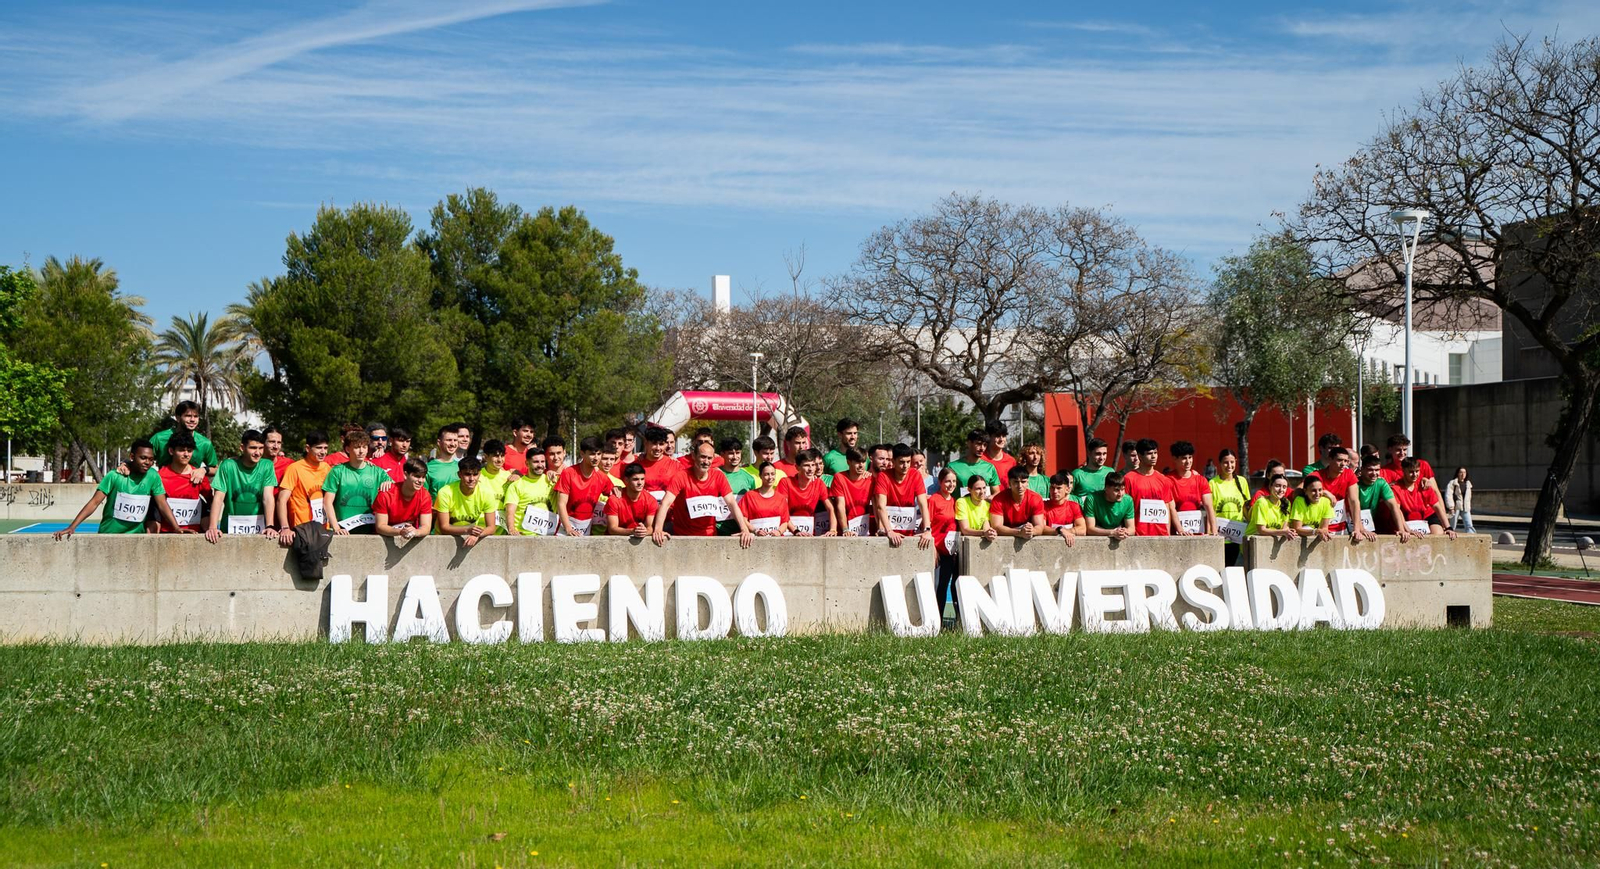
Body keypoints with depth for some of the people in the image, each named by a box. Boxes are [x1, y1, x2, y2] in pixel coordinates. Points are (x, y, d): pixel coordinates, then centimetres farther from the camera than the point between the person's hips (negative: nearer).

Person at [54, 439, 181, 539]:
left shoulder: (153, 477, -4)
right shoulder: (115, 476, -12)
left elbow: (162, 506, -3)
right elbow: (94, 502, -13)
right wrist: (71, 527, -22)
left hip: (136, 536, 2)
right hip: (108, 535, -2)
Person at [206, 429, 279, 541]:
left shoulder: (266, 466, 2)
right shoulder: (228, 465, -3)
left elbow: (268, 498, -5)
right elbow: (219, 498, -7)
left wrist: (270, 526, -18)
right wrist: (212, 527, -19)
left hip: (258, 530, 0)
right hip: (230, 529, 0)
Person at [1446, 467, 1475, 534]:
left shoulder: (1468, 484, 15)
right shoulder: (1453, 483, -4)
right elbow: (1448, 495, -11)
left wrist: (1469, 507, 18)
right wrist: (1451, 507, -18)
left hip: (1465, 508, 4)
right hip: (1456, 507, -4)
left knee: (1469, 526, -10)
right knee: (1452, 526, 2)